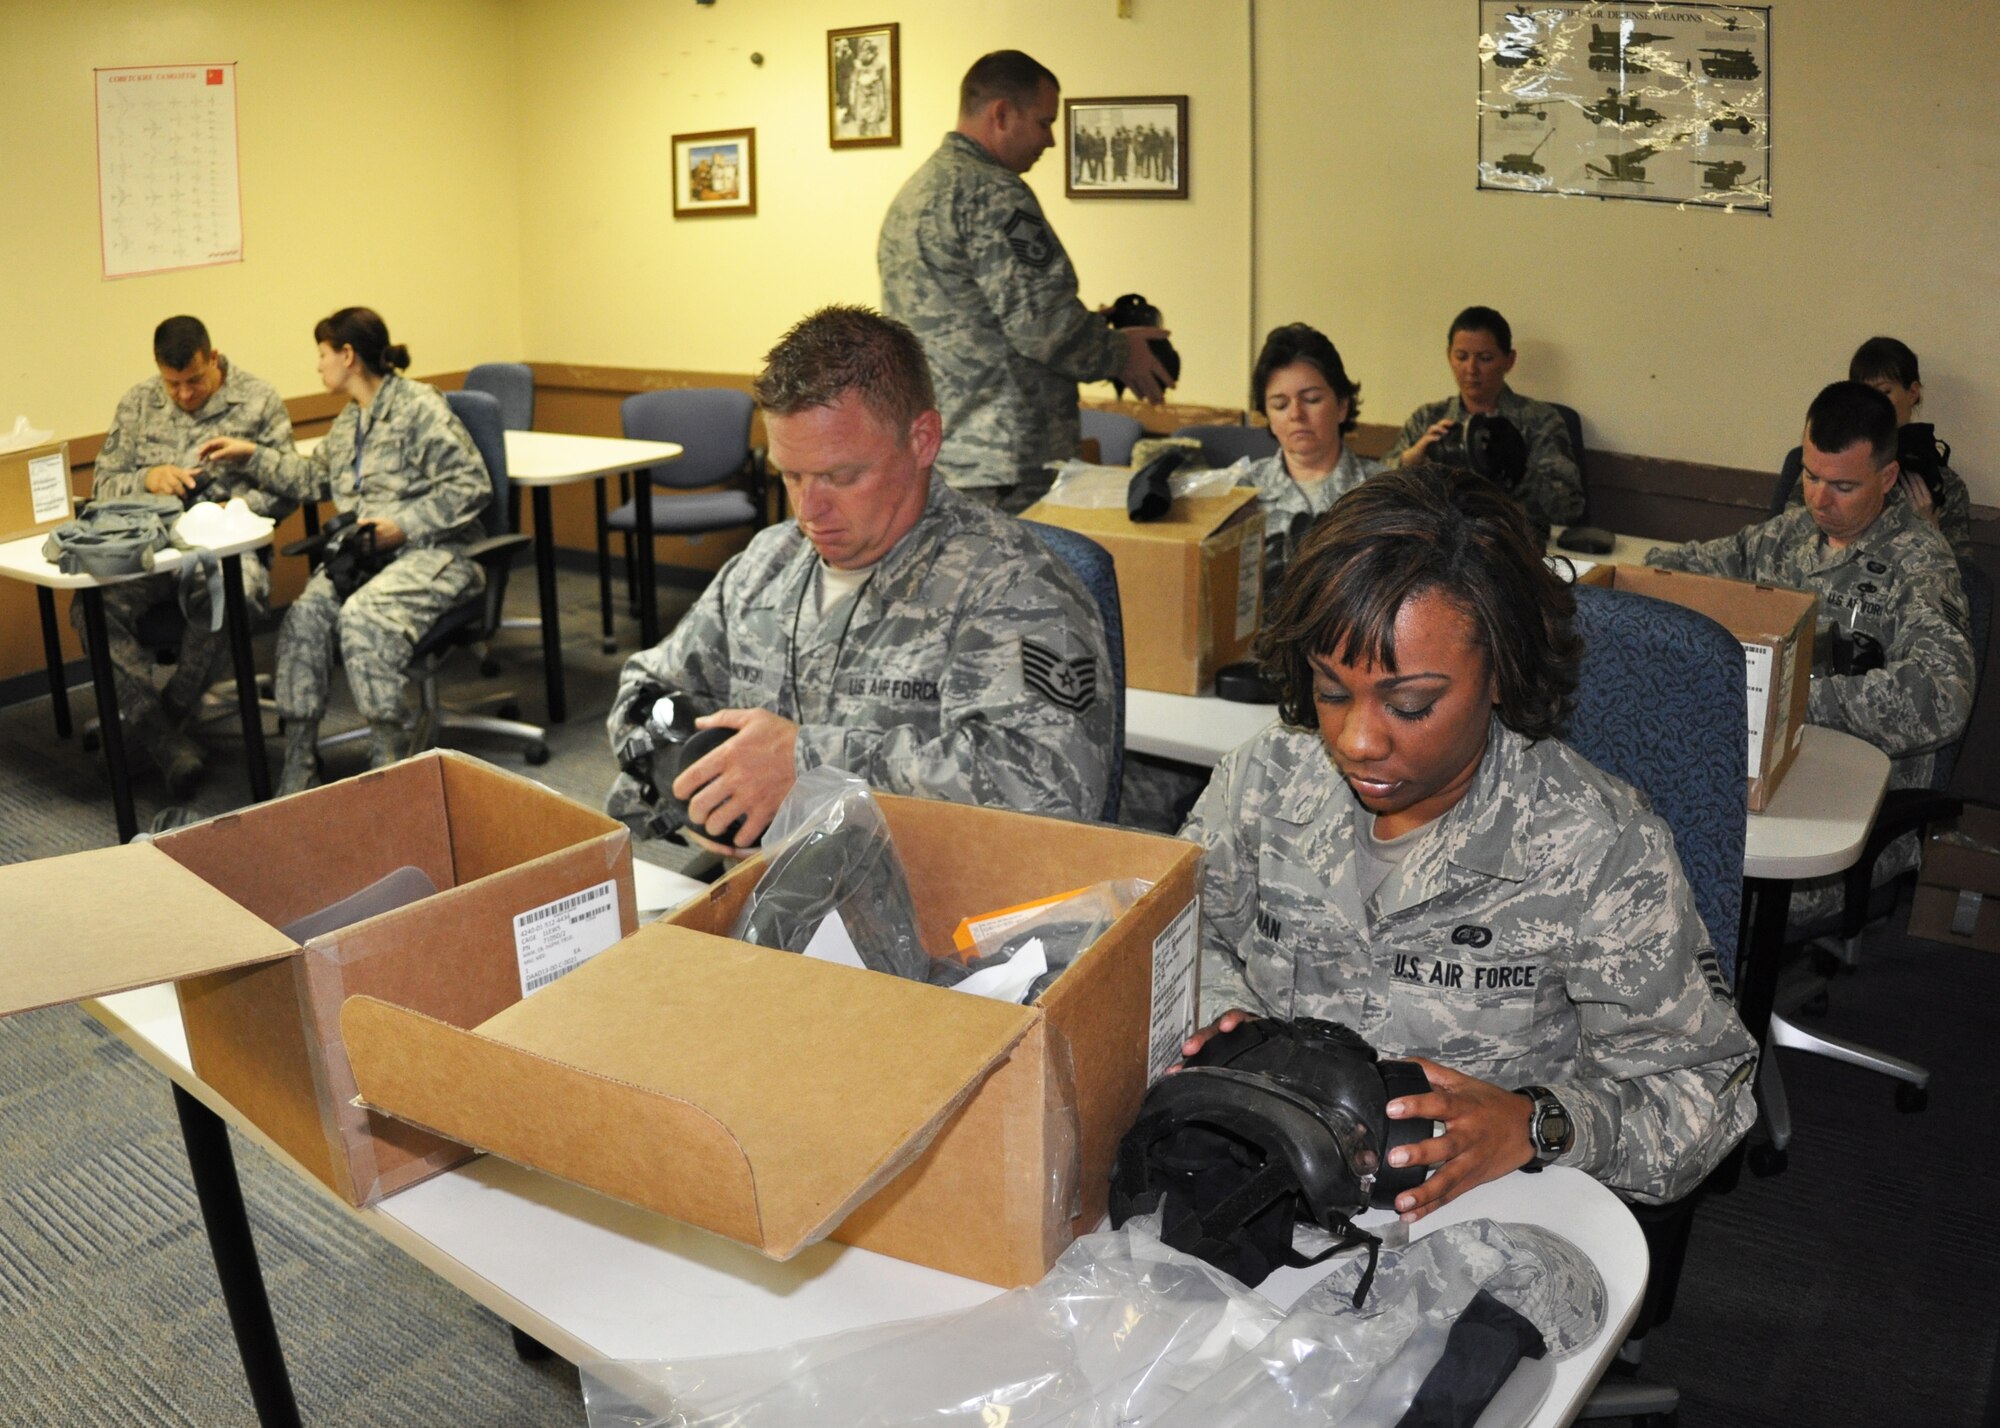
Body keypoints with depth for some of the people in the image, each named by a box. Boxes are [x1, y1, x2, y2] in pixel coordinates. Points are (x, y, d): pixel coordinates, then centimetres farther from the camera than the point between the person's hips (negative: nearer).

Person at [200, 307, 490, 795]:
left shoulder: (419, 407, -7)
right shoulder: (347, 424, 21)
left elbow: (472, 484, -13)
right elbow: (313, 477, 38)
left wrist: (404, 526, -17)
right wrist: (251, 455, 30)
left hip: (430, 552, -7)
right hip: (363, 552, 7)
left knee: (362, 615, -33)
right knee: (305, 614, -20)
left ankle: (390, 762, -24)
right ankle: (298, 767, -18)